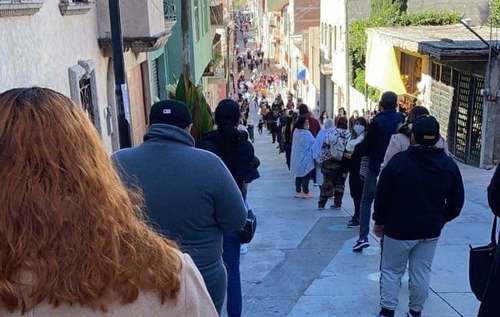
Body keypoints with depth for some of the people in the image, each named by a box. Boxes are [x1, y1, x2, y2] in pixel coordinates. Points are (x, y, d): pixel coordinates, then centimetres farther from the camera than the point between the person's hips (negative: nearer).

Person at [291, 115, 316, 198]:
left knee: (299, 174, 14)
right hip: (306, 158, -7)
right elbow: (313, 144, -14)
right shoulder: (306, 133, -21)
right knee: (306, 175, 5)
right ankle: (305, 192, 10)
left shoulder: (296, 132, 1)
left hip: (297, 158, 7)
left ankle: (298, 191, 19)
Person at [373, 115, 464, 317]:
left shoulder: (399, 161, -14)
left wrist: (379, 221, 4)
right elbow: (457, 201, 5)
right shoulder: (449, 165, -2)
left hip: (399, 228, -3)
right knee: (422, 272, 13)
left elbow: (382, 195, -10)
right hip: (431, 231, 3)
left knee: (391, 270, 10)